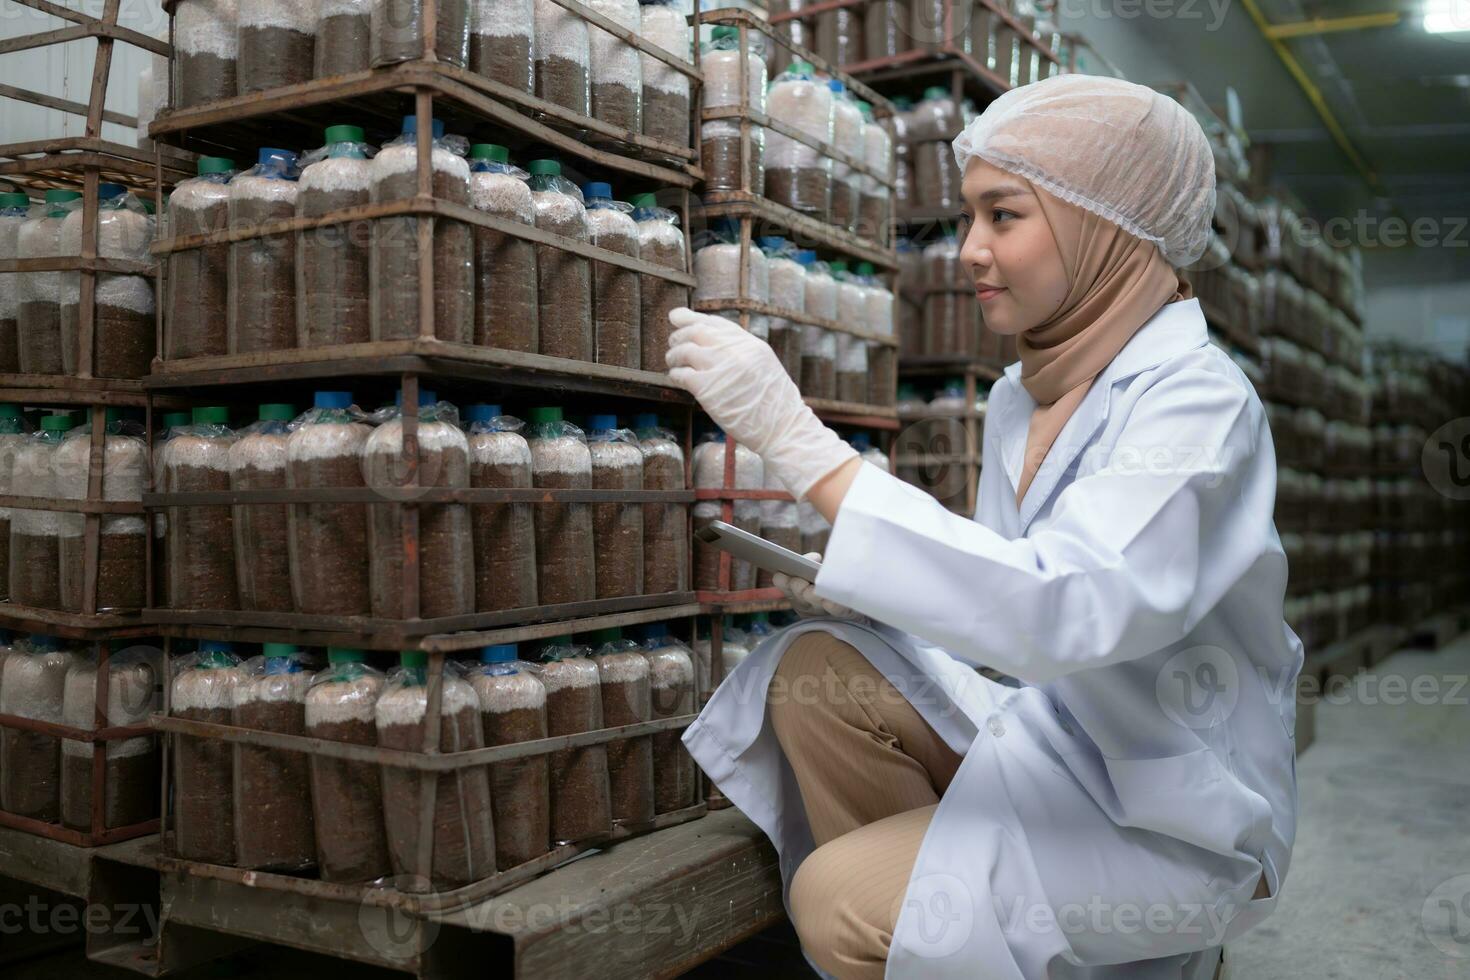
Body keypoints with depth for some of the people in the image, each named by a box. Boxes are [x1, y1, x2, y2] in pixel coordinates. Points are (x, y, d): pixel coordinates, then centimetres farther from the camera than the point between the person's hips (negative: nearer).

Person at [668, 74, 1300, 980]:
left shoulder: (1198, 400, -21)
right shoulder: (1023, 394, 3)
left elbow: (1065, 611, -37)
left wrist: (797, 438, -38)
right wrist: (844, 587, -10)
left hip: (1177, 812, -6)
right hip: (1051, 734, 7)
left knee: (840, 903, -19)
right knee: (816, 672, -10)